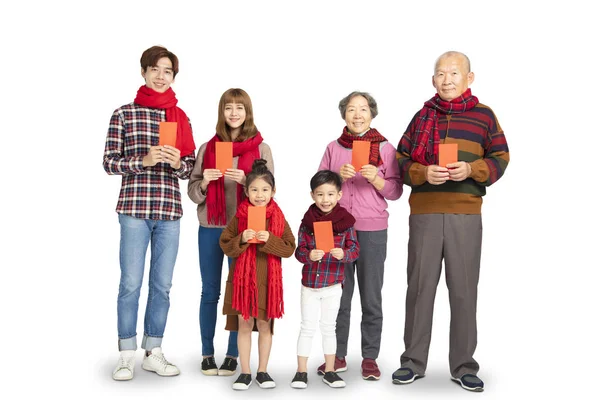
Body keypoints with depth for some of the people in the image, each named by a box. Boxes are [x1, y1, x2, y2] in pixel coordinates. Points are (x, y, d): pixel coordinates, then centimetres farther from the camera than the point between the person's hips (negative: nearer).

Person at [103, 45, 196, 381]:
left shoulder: (180, 117, 11)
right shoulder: (124, 114, 3)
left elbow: (190, 167, 12)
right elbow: (110, 162, 0)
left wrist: (178, 163, -10)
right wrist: (144, 160, -14)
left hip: (170, 211, 3)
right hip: (134, 208, -3)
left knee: (162, 285, 8)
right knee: (131, 283, -1)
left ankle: (153, 352, 20)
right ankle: (127, 355, 11)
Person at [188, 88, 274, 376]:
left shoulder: (261, 149, 2)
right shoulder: (207, 148, 7)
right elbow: (192, 191, 9)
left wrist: (245, 180, -18)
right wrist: (204, 182, -12)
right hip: (210, 228, 2)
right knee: (210, 292, 7)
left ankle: (233, 354, 14)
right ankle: (207, 353, 17)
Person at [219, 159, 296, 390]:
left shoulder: (278, 218, -1)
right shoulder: (239, 217, -1)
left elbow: (289, 248, -5)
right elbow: (225, 246, 0)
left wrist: (270, 240, -21)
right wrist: (241, 239, -19)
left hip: (268, 280, 0)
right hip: (242, 278, 0)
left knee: (264, 325, 9)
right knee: (244, 325, 5)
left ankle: (262, 371, 22)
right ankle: (245, 372, 15)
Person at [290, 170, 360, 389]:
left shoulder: (346, 221, -6)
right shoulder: (307, 221, -5)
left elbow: (355, 249, -7)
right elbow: (299, 250, -6)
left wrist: (343, 254, -27)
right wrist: (309, 255, -26)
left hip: (333, 284, 0)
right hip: (309, 283, 0)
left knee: (329, 327, 13)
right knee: (307, 327, 8)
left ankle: (330, 371, 24)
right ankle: (301, 372, 17)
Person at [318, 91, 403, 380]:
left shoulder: (384, 147, 4)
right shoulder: (333, 148, 10)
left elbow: (395, 191, 1)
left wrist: (375, 178, -16)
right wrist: (338, 176, -10)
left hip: (372, 231, -1)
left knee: (371, 298, 2)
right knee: (338, 296, 4)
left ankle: (370, 358, 12)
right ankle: (338, 356, 16)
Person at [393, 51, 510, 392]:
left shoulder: (484, 115, 6)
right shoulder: (422, 116, 10)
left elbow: (500, 158, 6)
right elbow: (402, 161, 9)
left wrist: (472, 169, -12)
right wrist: (423, 173, -11)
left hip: (466, 214, -1)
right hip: (424, 213, 1)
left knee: (464, 290, 3)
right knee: (421, 286, 6)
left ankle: (464, 366, 15)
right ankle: (414, 361, 17)